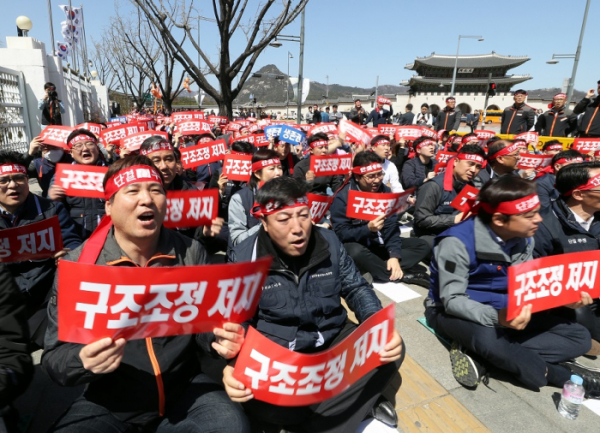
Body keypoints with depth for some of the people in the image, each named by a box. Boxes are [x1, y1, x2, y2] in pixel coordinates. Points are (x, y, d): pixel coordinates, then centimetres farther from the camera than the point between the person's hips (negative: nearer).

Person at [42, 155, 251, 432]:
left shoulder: (191, 253, -5)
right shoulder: (79, 264, -8)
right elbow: (55, 356, -7)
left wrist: (221, 338, -20)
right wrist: (83, 362, -30)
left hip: (184, 390, 1)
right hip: (109, 401, 0)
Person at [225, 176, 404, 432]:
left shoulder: (329, 242, -4)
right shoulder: (243, 259, -12)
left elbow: (357, 289, 3)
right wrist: (231, 366, -30)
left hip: (334, 340, 3)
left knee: (393, 350, -15)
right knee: (257, 400, -32)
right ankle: (360, 402, -13)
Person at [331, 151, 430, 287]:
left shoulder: (385, 191, -2)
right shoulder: (343, 197, -16)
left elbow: (391, 226, -6)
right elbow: (340, 234, -19)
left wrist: (394, 255, -20)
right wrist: (368, 229, -33)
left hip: (381, 244, 6)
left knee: (422, 246, -5)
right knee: (355, 251, -40)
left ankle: (379, 270, -27)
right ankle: (402, 275, -23)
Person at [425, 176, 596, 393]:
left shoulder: (524, 238, -4)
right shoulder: (457, 242, -27)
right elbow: (452, 300, -27)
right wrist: (495, 317, -45)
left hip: (502, 309, 8)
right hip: (453, 311, -7)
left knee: (579, 336, -3)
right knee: (487, 338, -41)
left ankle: (476, 354, -17)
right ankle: (552, 374, -10)